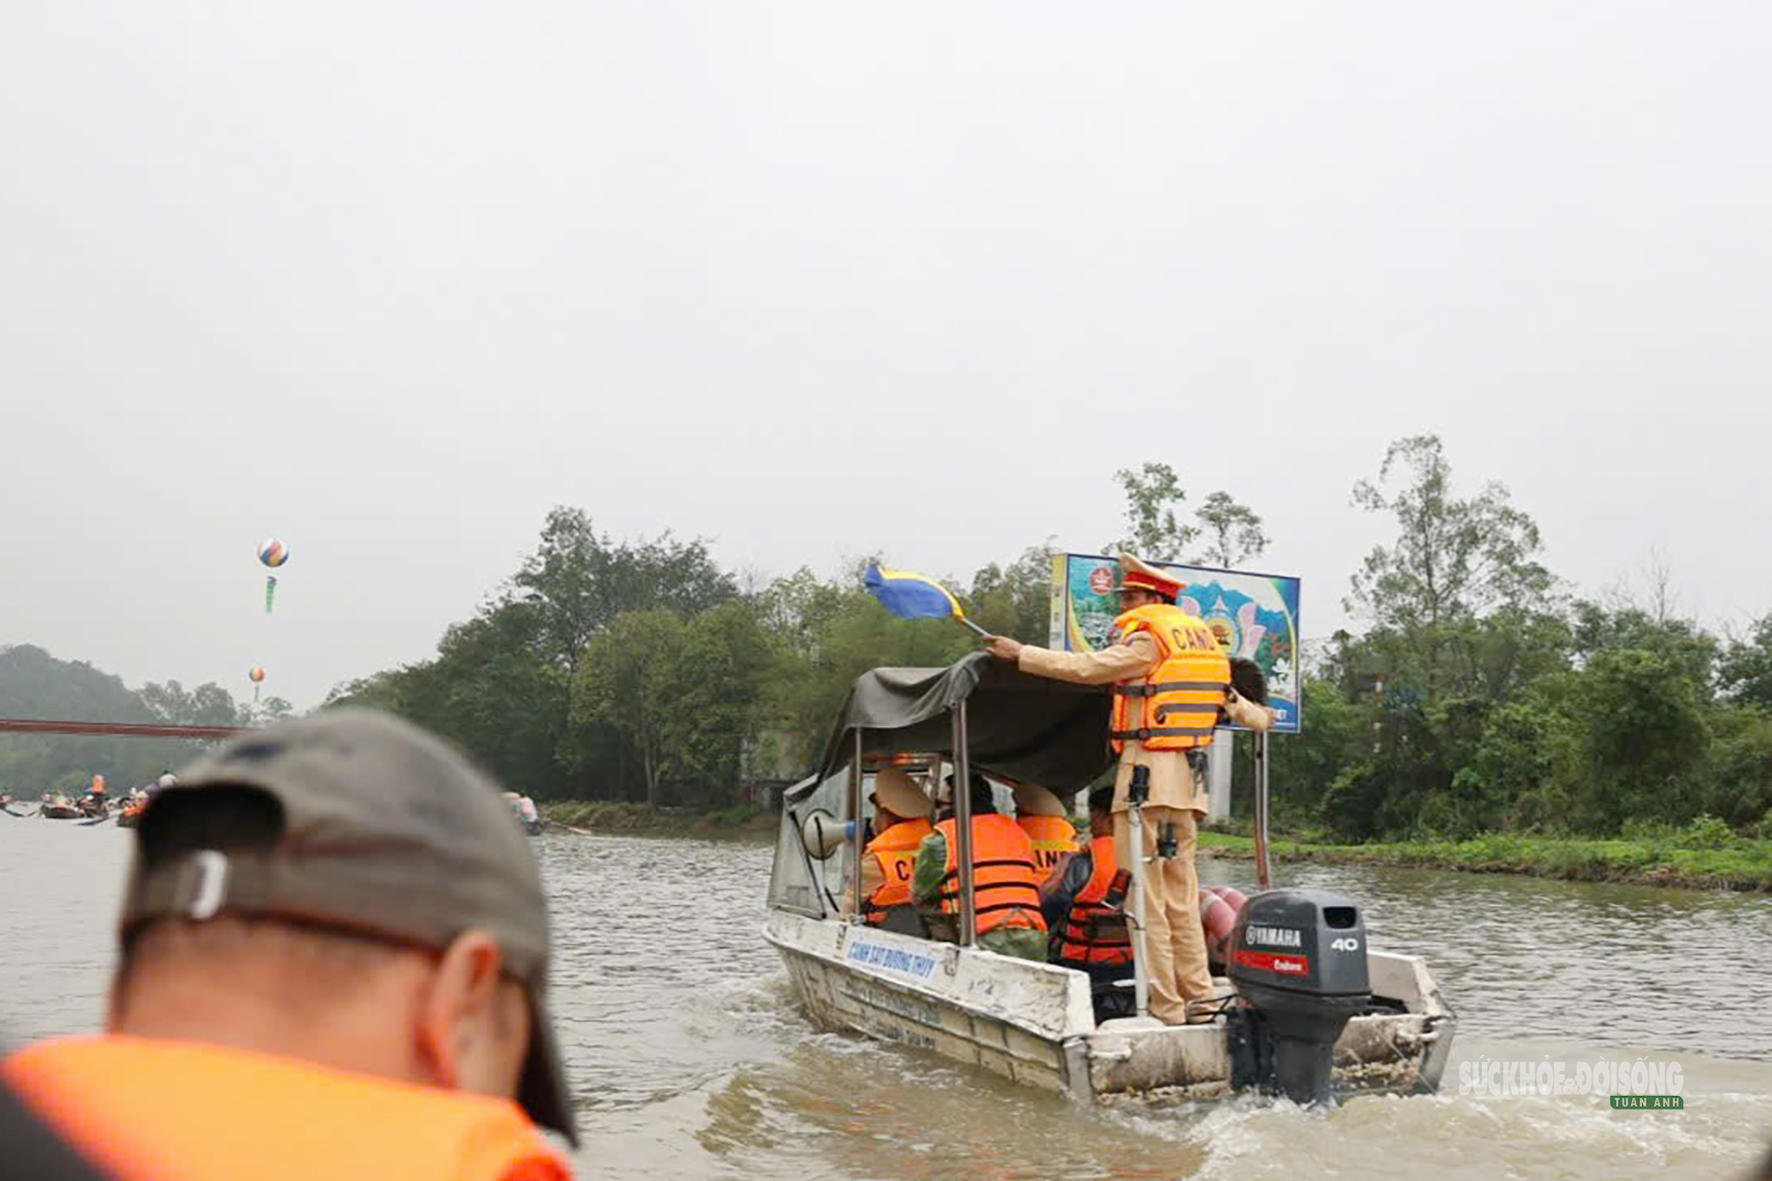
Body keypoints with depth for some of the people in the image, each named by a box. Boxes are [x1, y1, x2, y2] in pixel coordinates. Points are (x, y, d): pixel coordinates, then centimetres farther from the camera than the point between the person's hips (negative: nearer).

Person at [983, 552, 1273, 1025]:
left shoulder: (1148, 639, -6)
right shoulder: (1198, 637, 19)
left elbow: (1087, 668, -14)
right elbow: (1226, 695, 33)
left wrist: (1022, 654, -7)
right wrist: (1255, 717, 53)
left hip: (1148, 771, -9)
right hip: (1187, 777, 9)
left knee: (1145, 891, -5)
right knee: (1180, 892, 13)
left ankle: (1164, 1008, -3)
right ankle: (1198, 999, 15)